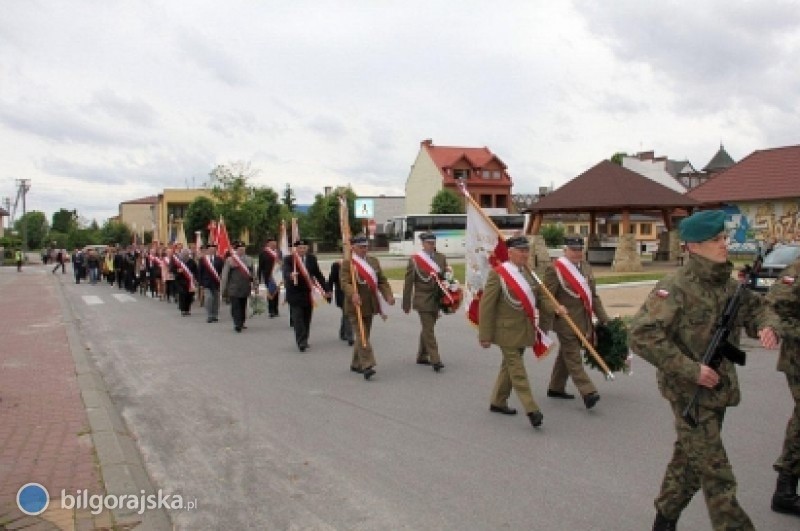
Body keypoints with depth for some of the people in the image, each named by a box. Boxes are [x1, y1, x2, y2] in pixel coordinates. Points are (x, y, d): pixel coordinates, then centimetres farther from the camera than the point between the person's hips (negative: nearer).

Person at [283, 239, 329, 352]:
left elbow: (318, 274, 10)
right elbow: (286, 273, -23)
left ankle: (304, 341, 22)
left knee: (307, 318, 10)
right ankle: (301, 342, -12)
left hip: (308, 293, 4)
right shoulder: (288, 259, -7)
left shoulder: (312, 259, 5)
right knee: (298, 319, -10)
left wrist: (325, 289, 6)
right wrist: (291, 275, -46)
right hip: (295, 294, -4)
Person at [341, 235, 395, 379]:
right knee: (362, 336, -11)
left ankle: (356, 364, 27)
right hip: (355, 306, -6)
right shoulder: (347, 264, -6)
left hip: (370, 306, 6)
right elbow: (344, 283, -18)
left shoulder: (374, 261, 11)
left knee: (364, 335, 13)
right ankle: (367, 366, -14)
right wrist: (353, 294, -37)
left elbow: (382, 281, 9)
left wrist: (388, 295, -6)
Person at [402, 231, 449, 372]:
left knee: (427, 329, 15)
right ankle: (435, 360, -9)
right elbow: (408, 283, -2)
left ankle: (422, 356, 27)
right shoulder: (414, 260, -4)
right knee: (428, 330, -8)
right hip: (423, 300, -5)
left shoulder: (441, 258, 8)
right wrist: (406, 304, -2)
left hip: (437, 300, 5)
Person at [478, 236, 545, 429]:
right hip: (507, 331, -8)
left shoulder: (527, 272, 8)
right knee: (517, 370, -6)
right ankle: (531, 410, -7)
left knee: (509, 367, 17)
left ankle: (498, 402, 31)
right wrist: (485, 336, -14)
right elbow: (486, 306, -14)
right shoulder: (498, 274, -14)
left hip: (523, 331, 8)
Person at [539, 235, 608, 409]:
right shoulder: (554, 269, -11)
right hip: (566, 321, -8)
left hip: (584, 322, 8)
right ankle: (588, 392, -12)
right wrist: (556, 308, -33)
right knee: (573, 357, -8)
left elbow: (593, 296, 18)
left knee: (566, 355, 16)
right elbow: (545, 297, -14)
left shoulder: (586, 266, 13)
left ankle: (556, 388, 27)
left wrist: (604, 319, 17)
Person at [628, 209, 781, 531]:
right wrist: (690, 369, -24)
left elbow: (755, 308, 21)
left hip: (718, 390, 8)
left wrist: (766, 325, -4)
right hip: (689, 392, -8)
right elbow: (641, 335, -25)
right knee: (715, 474, -3)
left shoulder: (728, 284, 6)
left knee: (689, 460, 20)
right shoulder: (676, 288, -18)